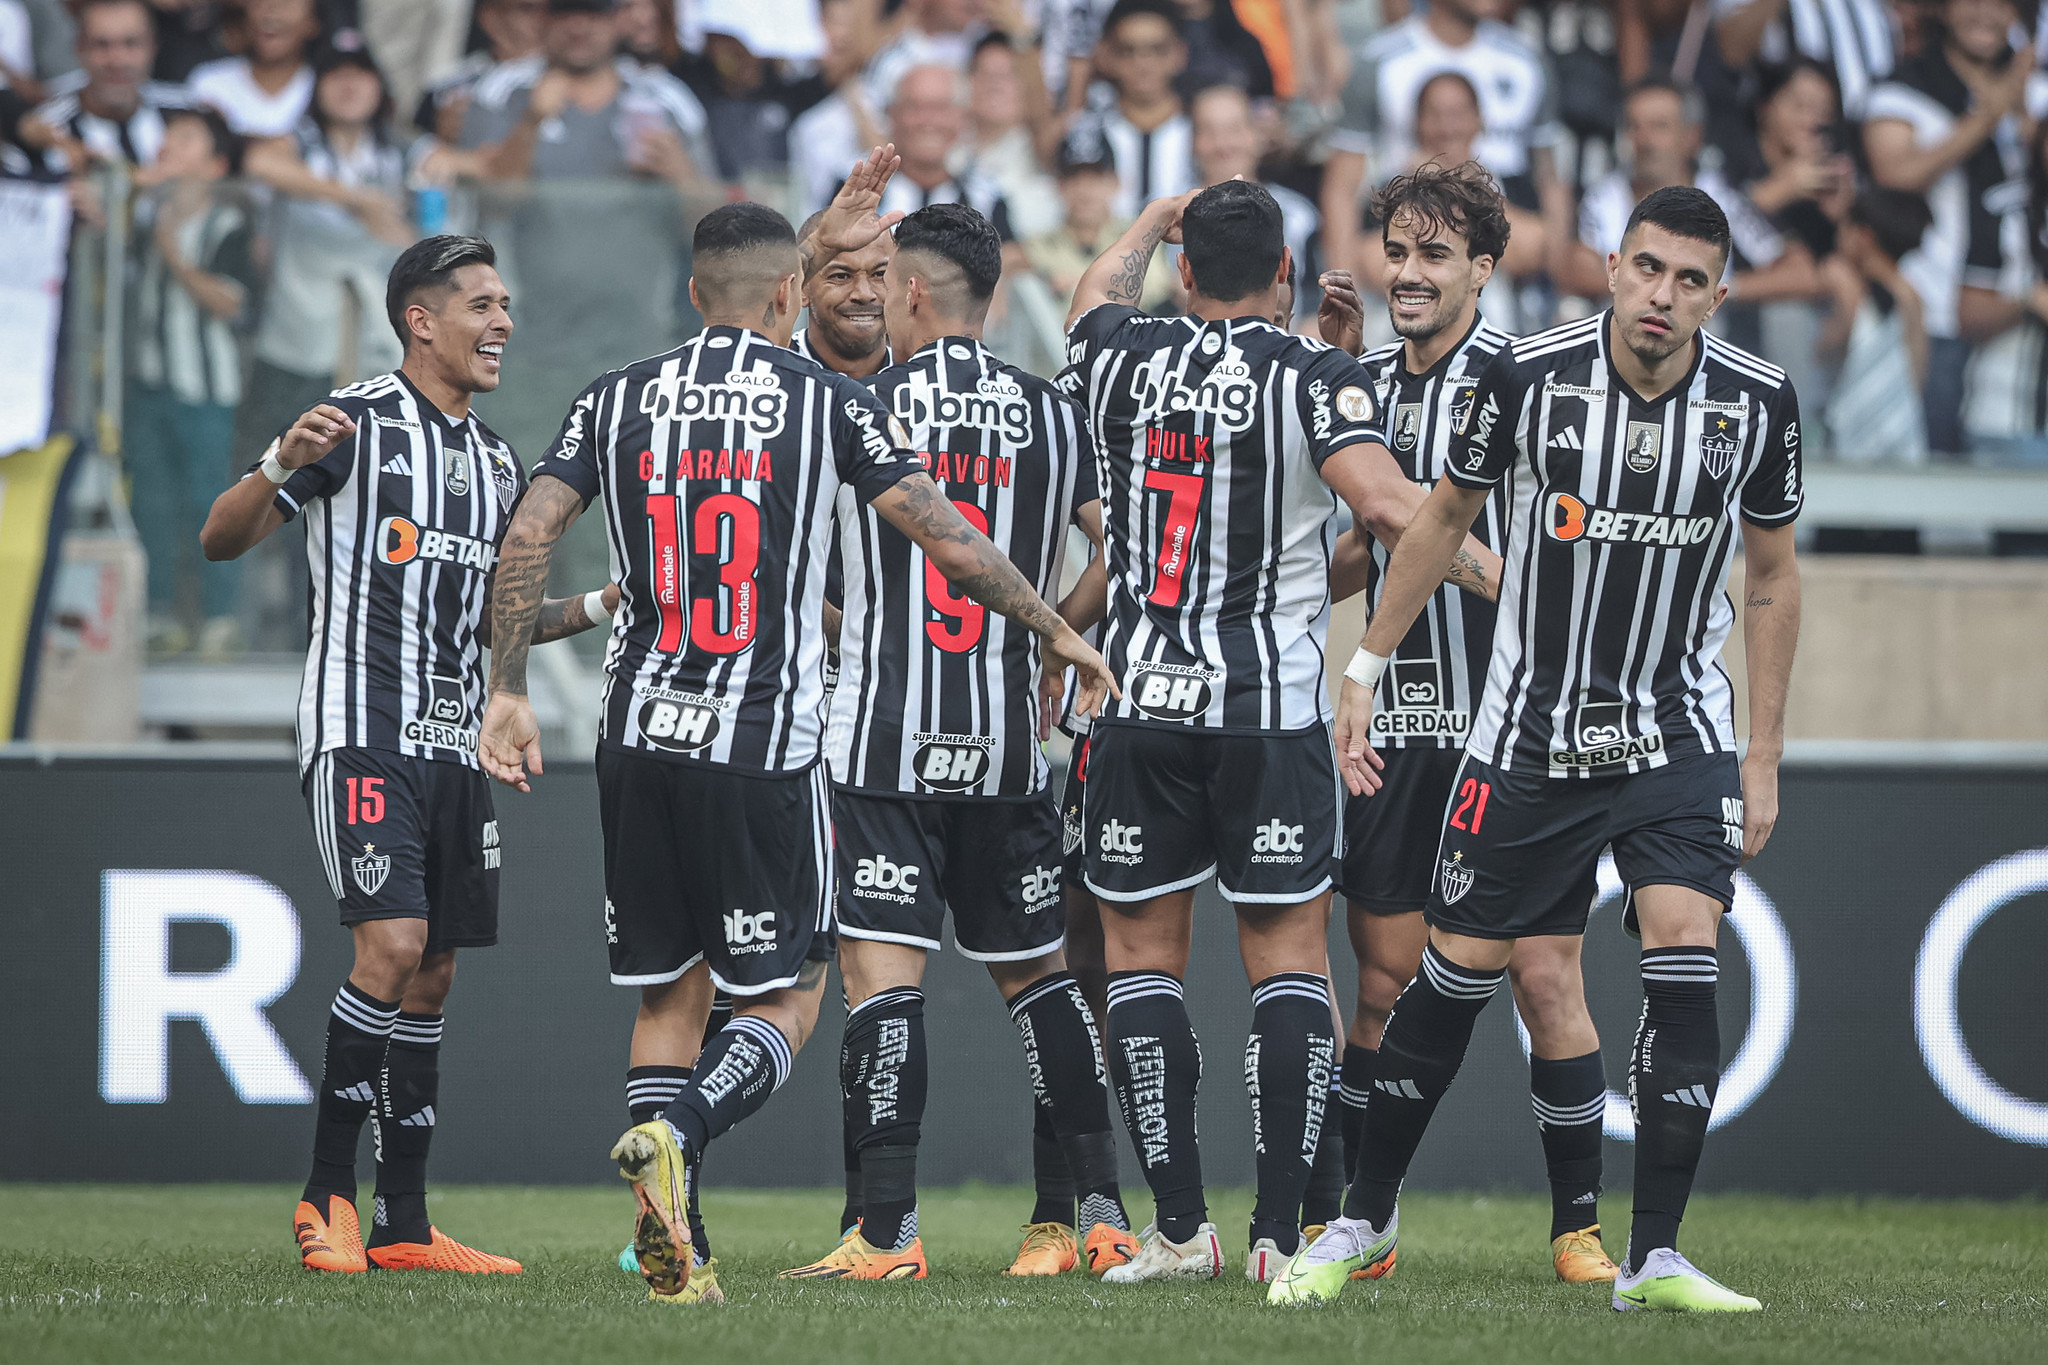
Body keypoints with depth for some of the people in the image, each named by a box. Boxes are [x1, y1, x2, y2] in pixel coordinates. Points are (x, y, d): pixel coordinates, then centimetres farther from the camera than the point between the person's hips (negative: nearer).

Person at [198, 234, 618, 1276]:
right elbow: (220, 539, -7)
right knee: (393, 946, -19)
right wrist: (282, 465, -26)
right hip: (361, 731, -8)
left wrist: (599, 607, 11)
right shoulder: (359, 423, -5)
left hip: (452, 746, 8)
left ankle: (404, 1226, 10)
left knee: (433, 974, 6)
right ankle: (326, 1194, -10)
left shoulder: (494, 464, 18)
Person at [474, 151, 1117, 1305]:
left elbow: (530, 535, 1)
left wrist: (509, 691, 7)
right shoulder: (826, 400, -1)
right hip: (766, 745, -4)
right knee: (788, 1001, 3)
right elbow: (948, 537, -1)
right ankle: (672, 1138, -25)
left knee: (667, 995, 13)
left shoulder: (621, 398, 8)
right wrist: (1055, 628, 11)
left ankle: (668, 1248, 6)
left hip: (642, 735, 4)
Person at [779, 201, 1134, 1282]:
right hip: (1005, 739, 4)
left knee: (881, 971, -6)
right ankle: (1098, 1207, 13)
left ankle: (887, 1230, -13)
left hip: (882, 736, -4)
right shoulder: (1053, 417, 6)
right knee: (1036, 970, 15)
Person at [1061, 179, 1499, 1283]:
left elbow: (1098, 294, 30)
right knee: (1288, 960, 3)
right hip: (1271, 706, -2)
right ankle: (1281, 1233, -4)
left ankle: (1179, 1226, 6)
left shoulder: (1121, 357, 4)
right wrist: (1503, 579, -11)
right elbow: (1385, 503, -21)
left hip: (1140, 701, 2)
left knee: (1142, 955, 9)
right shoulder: (1314, 377, -6)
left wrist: (1155, 219, 47)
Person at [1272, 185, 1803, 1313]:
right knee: (1457, 970, 3)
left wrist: (1763, 757, 5)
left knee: (1684, 954, -16)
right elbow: (1443, 518, 5)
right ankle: (1365, 1219, 22)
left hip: (1678, 731, 1)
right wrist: (1365, 670, 7)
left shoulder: (1757, 403, -6)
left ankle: (1654, 1259, -11)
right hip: (1529, 730, -1)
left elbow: (1772, 580, 6)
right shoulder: (1529, 374, -11)